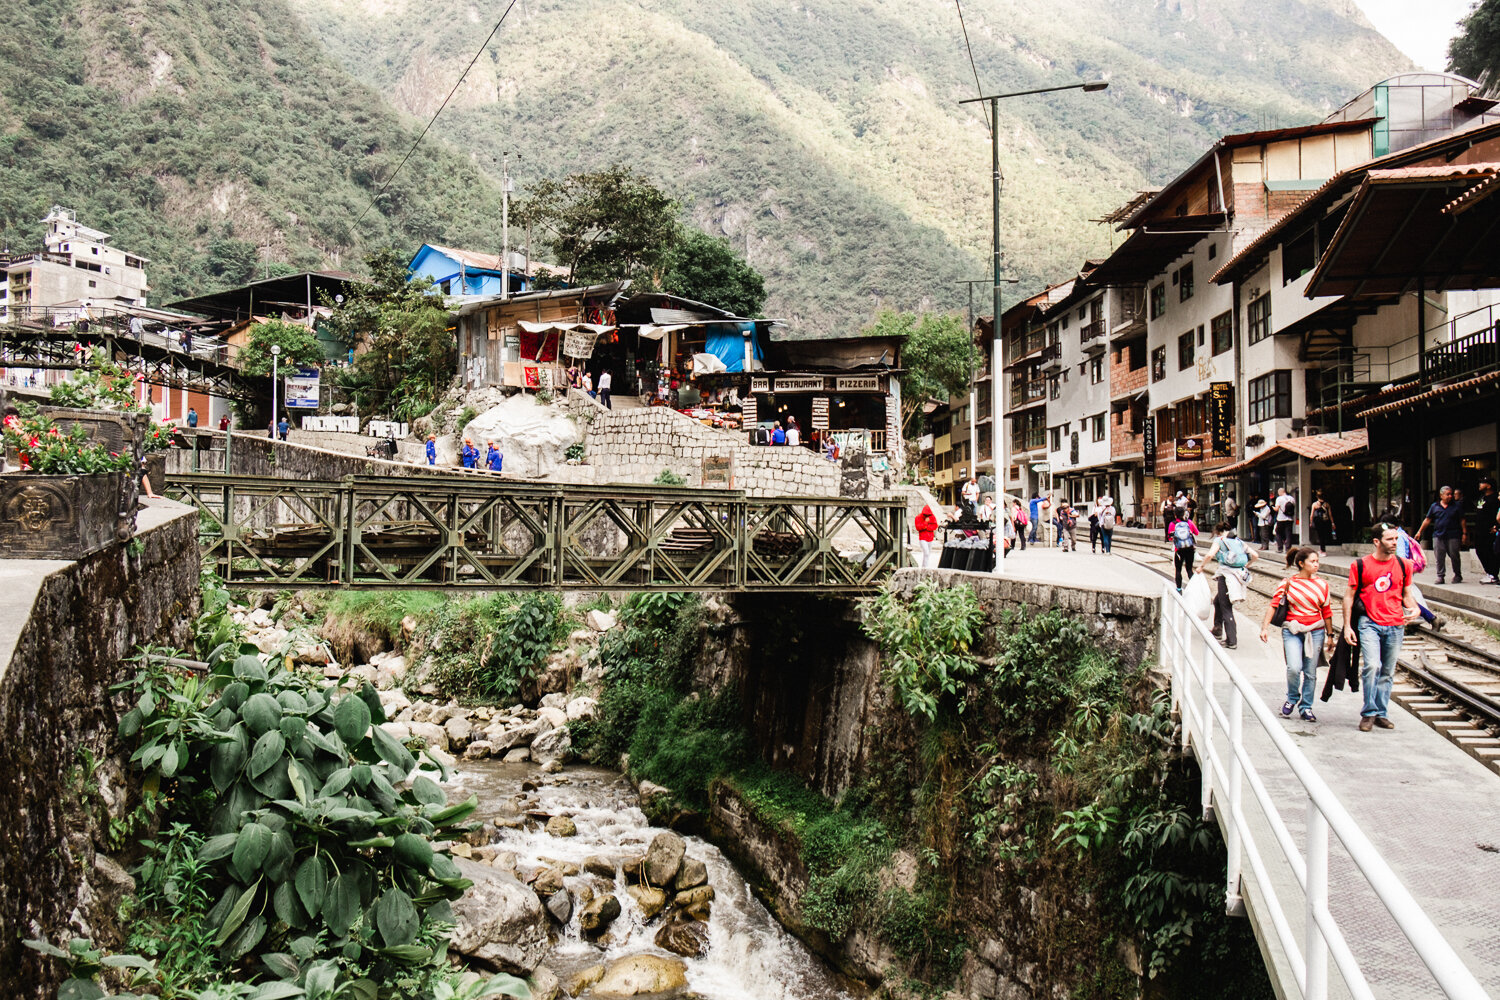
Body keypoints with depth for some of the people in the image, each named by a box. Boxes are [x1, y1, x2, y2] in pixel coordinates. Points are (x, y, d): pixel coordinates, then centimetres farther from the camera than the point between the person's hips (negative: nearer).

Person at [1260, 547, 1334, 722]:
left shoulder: (1322, 584, 6)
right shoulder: (1288, 582, -1)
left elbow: (1327, 612, 13)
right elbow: (1273, 605, -5)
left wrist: (1330, 635, 15)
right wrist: (1265, 627, -14)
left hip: (1316, 631, 2)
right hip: (1292, 631, -2)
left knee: (1310, 672, 5)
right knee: (1294, 668, -17)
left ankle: (1305, 708, 20)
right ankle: (1292, 699, 10)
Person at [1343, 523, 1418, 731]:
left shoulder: (1403, 565, 8)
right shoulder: (1360, 565, -1)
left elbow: (1407, 594, 19)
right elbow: (1349, 596, 4)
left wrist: (1414, 608, -4)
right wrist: (1347, 626, -1)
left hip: (1395, 626, 3)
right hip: (1369, 623, -3)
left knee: (1387, 673, 8)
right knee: (1371, 666, -17)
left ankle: (1381, 714, 20)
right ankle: (1368, 713, -6)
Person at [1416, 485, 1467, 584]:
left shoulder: (1456, 505, 7)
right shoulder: (1435, 507, 9)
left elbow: (1462, 520, 8)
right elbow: (1427, 520, 12)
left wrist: (1464, 533, 2)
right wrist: (1419, 531, 10)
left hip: (1453, 536, -1)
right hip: (1438, 536, 1)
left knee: (1454, 556, 2)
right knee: (1439, 557, -1)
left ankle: (1458, 575, 17)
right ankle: (1440, 576, 4)